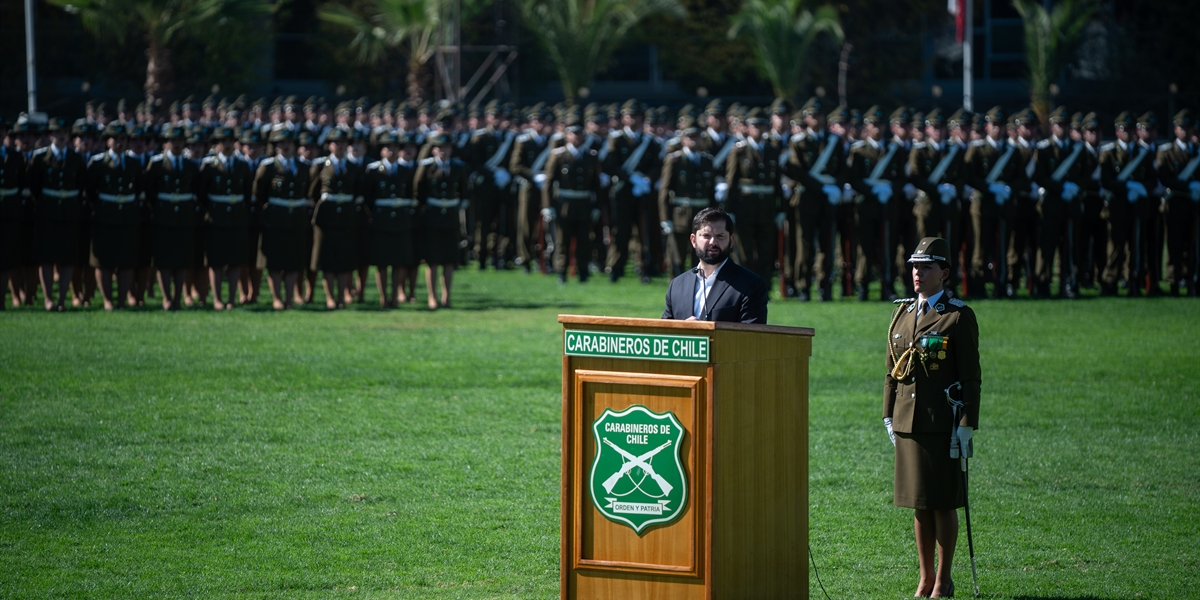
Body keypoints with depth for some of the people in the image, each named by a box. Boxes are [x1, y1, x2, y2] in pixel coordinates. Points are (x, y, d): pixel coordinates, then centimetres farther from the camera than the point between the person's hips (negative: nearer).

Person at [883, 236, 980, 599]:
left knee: (943, 503, -1)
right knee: (919, 504, 9)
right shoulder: (902, 314, 12)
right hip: (907, 422, 5)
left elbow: (970, 376, -8)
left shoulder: (959, 317, -5)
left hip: (943, 425, -5)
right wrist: (889, 416, 12)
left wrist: (967, 426, -13)